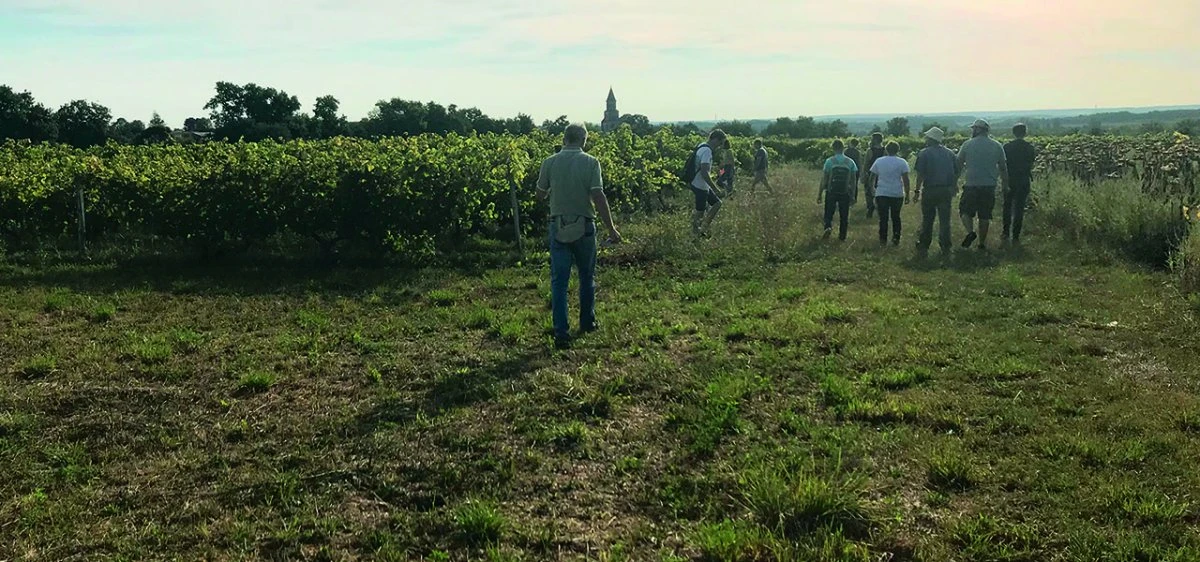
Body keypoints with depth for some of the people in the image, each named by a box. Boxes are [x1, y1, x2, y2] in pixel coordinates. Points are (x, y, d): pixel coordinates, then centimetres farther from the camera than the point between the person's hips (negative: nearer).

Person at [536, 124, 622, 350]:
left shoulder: (550, 163, -2)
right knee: (587, 276, 18)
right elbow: (598, 196, -16)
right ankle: (587, 322, 31)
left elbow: (541, 194, 8)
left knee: (559, 280, 2)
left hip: (558, 227, 1)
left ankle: (561, 333, -3)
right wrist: (611, 229, -12)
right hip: (584, 227, -1)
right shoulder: (590, 162, -9)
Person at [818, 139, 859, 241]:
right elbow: (854, 180, 4)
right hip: (845, 193, 2)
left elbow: (824, 179, -5)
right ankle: (842, 235, 17)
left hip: (831, 192, -2)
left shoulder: (829, 161, -6)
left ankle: (828, 227, -17)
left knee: (829, 213, 9)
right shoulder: (850, 162, 1)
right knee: (844, 215, 12)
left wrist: (820, 194, 1)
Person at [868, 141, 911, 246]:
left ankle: (883, 240, 5)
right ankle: (896, 240, 14)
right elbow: (905, 180, -6)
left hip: (881, 194, 0)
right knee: (896, 217, 13)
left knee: (883, 218, 5)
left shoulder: (878, 161, 3)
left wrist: (872, 187, 25)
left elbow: (872, 176, 9)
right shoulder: (902, 162, -2)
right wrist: (907, 194, -1)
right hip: (897, 194, 0)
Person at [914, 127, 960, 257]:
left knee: (927, 220, 6)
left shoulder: (924, 153, -6)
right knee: (945, 220, 8)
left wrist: (917, 191, -5)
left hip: (930, 190, -3)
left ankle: (923, 248, 9)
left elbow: (920, 174, -10)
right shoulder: (949, 153, 8)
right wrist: (954, 188, 21)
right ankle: (945, 248, 7)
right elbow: (956, 173, 10)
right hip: (946, 190, 3)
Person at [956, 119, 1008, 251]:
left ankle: (970, 231, -15)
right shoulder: (997, 146, 6)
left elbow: (958, 164, 3)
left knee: (965, 211, 10)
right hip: (990, 186, 3)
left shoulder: (967, 145, -2)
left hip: (972, 185, -2)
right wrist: (1005, 185, 19)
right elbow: (1003, 168, 10)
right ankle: (982, 243, 13)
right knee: (985, 215, 8)